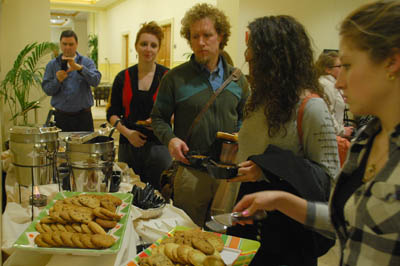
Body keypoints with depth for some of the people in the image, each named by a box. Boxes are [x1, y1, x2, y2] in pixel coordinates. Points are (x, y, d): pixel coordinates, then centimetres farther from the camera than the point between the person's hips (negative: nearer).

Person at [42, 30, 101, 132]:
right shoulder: (52, 65, 9)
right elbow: (46, 90, 3)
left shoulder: (87, 62, 5)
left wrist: (79, 68, -25)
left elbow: (95, 81, -13)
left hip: (83, 116, -1)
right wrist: (57, 80, -16)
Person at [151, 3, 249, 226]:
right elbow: (159, 117, 4)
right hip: (190, 172, -2)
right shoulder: (176, 78, -2)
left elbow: (245, 117, 16)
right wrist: (170, 139, -14)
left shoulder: (237, 79, 7)